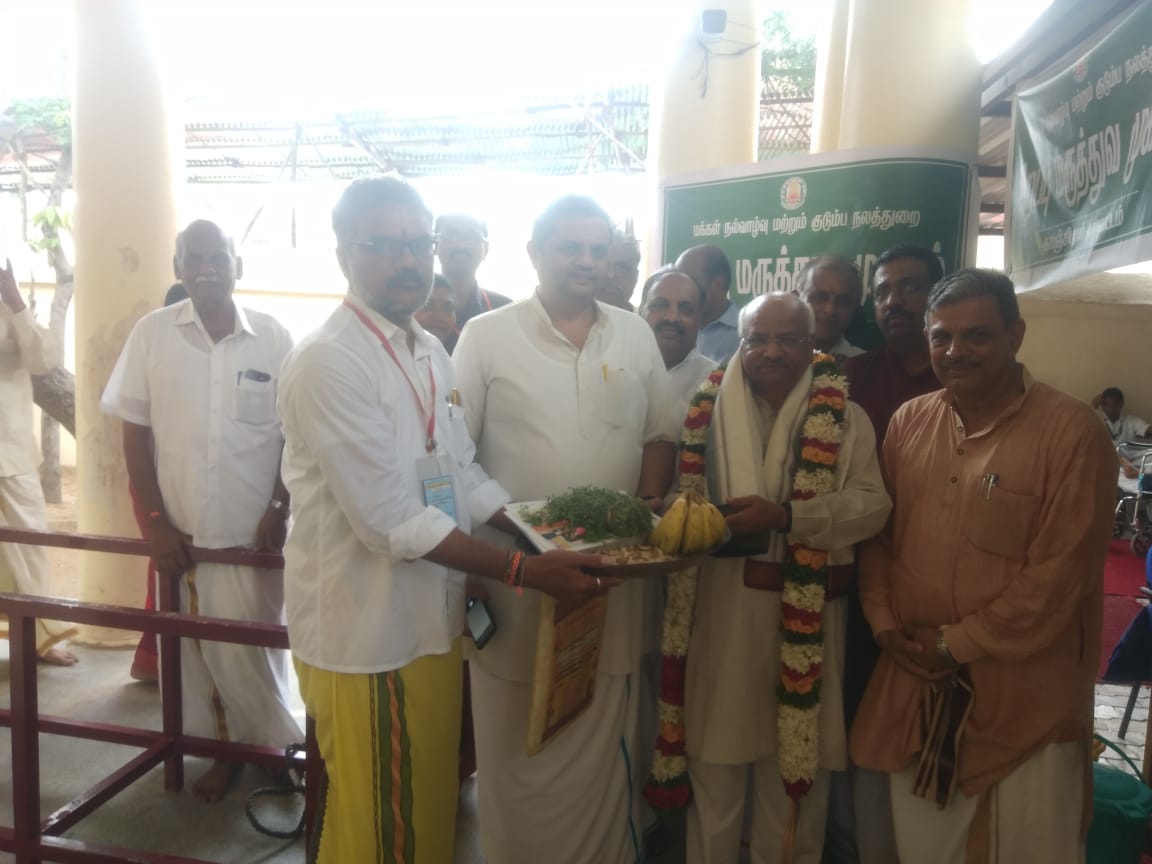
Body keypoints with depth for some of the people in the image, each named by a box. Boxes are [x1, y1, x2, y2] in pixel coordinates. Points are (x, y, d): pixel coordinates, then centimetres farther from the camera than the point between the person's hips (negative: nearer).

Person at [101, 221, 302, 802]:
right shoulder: (152, 333, -1)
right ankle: (226, 749, 32)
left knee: (252, 652, 7)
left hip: (254, 530, -1)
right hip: (181, 530, 2)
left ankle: (277, 752, 28)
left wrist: (280, 510, -6)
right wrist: (155, 522, -4)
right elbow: (136, 434, 1)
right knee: (198, 650, 13)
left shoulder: (273, 338, -3)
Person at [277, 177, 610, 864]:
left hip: (431, 619, 8)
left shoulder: (431, 351, 8)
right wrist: (526, 572, -22)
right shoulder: (328, 362, -19)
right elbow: (390, 519, -23)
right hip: (366, 629, -7)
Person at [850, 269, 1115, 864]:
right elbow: (877, 534, 8)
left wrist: (957, 643, -13)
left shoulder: (1072, 431, -12)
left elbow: (1059, 575, -15)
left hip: (1025, 699, -4)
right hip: (914, 686, 5)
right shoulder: (908, 422, 4)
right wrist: (886, 624, -4)